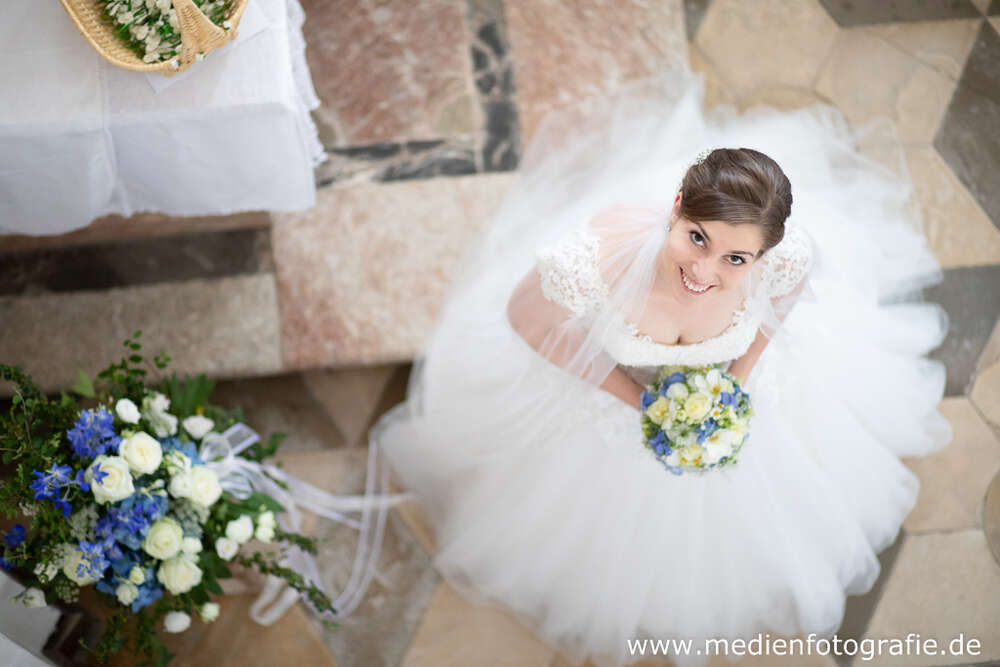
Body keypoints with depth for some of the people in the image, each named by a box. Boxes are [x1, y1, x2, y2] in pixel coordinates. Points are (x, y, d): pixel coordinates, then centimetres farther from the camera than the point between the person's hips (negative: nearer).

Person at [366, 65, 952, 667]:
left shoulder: (790, 256, -40)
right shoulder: (596, 256, -47)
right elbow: (524, 317, -22)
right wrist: (633, 399, -20)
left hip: (728, 377, 2)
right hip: (605, 378, -1)